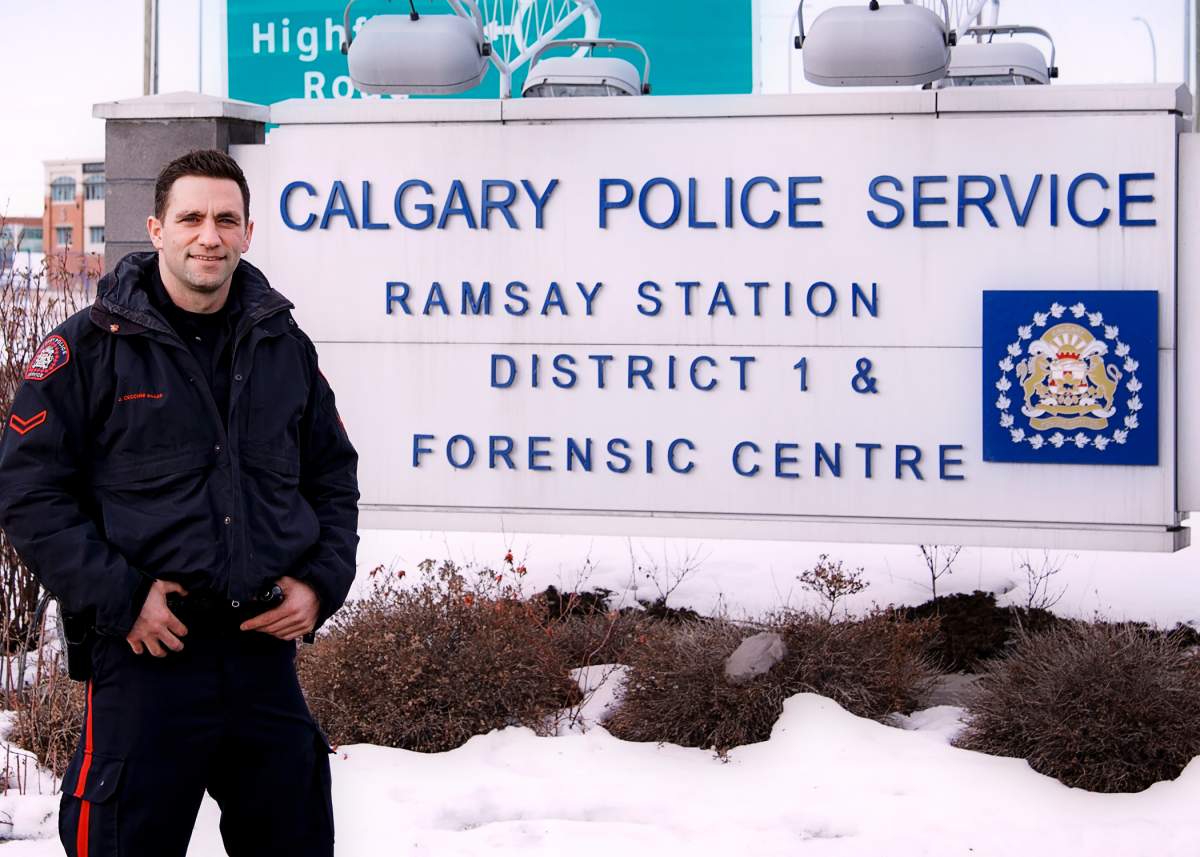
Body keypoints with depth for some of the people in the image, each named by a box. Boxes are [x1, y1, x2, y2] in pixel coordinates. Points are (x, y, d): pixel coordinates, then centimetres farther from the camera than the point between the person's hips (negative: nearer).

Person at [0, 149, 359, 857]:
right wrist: (119, 600, -13)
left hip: (267, 654, 4)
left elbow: (334, 476, 19)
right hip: (147, 654, -4)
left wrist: (321, 583, 4)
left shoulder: (284, 346, 10)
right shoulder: (91, 347, -3)